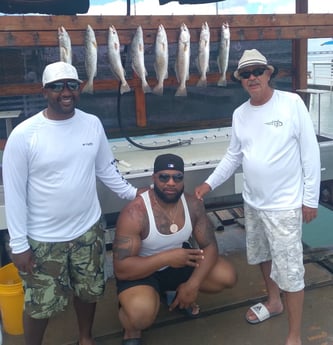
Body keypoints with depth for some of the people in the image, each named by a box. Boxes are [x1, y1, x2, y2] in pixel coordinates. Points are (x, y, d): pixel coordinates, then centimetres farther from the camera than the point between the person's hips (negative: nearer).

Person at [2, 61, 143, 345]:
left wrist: (132, 193, 4)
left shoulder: (93, 124, -4)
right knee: (40, 305, 10)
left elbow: (106, 168, 10)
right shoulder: (24, 135, -17)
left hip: (88, 229, 4)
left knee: (89, 291, 21)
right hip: (43, 238, -4)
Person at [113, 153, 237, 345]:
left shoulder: (193, 205, -13)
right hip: (141, 271, -5)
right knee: (141, 313, -36)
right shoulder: (134, 213, -30)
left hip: (179, 260, 6)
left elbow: (210, 246, -9)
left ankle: (178, 293, 19)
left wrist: (193, 284, -24)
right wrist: (167, 257, -39)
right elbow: (122, 269, -30)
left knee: (228, 277, -8)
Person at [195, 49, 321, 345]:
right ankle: (273, 301, 48)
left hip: (284, 204, -6)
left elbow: (310, 153, -10)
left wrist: (310, 198, -10)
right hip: (252, 202, 6)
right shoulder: (240, 114, 3)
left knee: (289, 269, -1)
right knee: (262, 255, 22)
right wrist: (209, 183, 4)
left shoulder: (292, 103, -12)